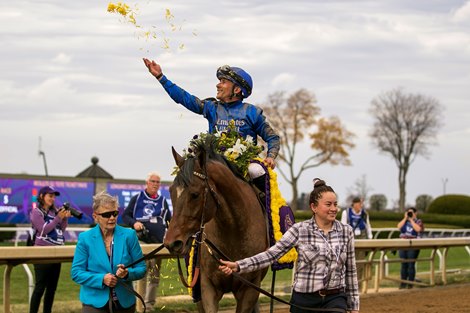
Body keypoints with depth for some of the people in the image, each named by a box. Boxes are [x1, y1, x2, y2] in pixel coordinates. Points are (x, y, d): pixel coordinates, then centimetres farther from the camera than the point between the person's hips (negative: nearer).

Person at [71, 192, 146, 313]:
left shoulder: (129, 235, 0)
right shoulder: (85, 238, -2)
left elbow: (141, 268, 2)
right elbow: (76, 273, -4)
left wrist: (128, 273, -20)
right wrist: (101, 279, -18)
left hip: (124, 302, 2)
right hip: (95, 303, -2)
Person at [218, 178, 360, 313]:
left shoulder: (346, 231, 3)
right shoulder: (299, 230, -4)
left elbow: (350, 271, 9)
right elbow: (271, 254, -10)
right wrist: (238, 266, -22)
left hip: (335, 299, 1)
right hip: (304, 299, -1)